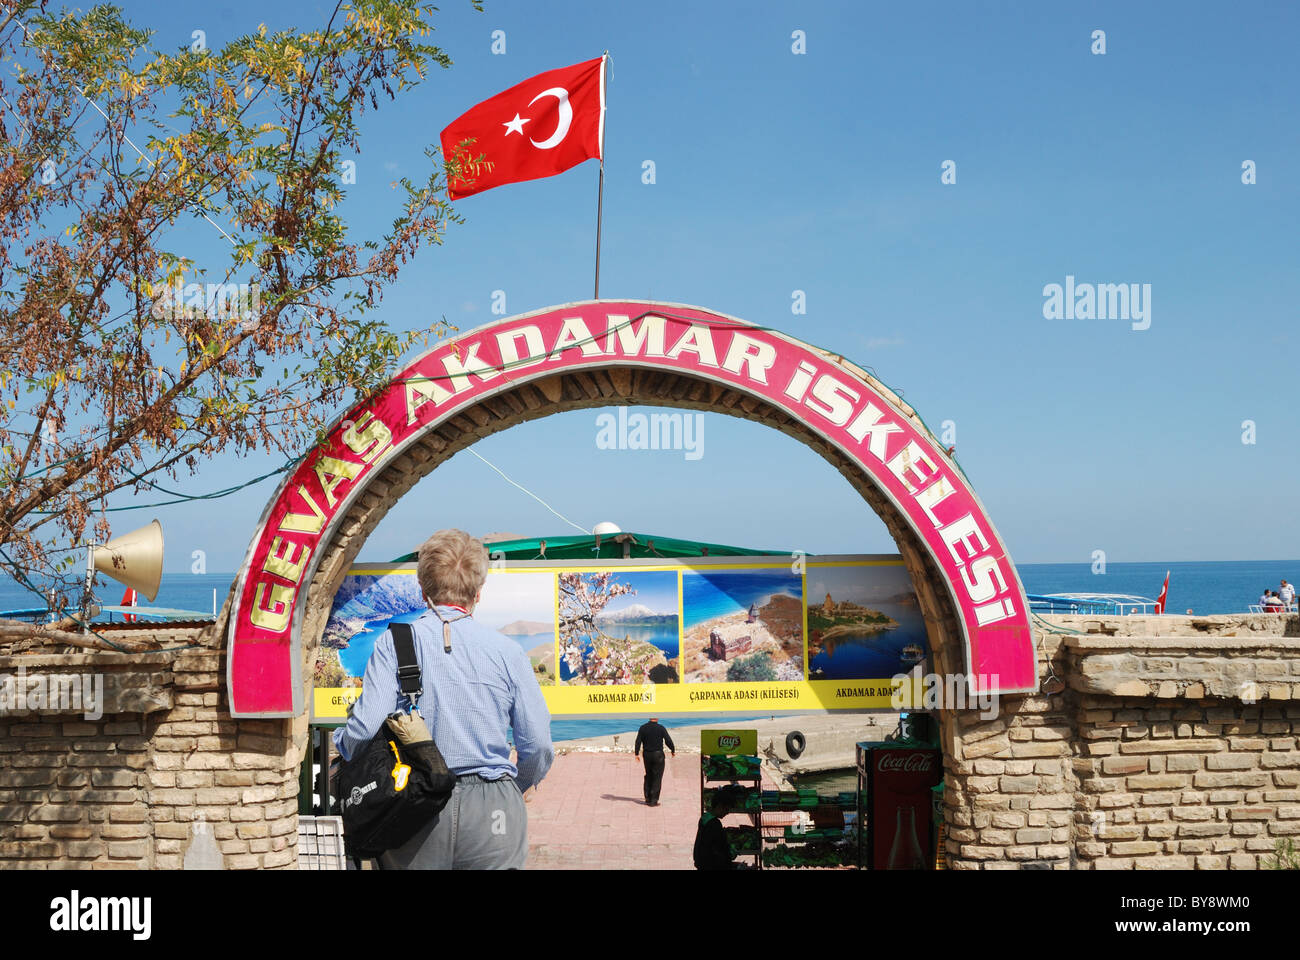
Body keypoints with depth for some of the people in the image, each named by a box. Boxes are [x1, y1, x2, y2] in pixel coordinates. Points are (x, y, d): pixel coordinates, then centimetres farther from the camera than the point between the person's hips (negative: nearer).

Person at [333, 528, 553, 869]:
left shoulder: (394, 643, -3)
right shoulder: (508, 651, 0)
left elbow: (365, 728, -12)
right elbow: (539, 746, 0)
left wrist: (340, 741, 12)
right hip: (494, 817, 0)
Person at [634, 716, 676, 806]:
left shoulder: (643, 728, -2)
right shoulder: (660, 728, -11)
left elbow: (638, 742, -4)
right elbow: (668, 740, -9)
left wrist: (636, 753, 5)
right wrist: (673, 750, 7)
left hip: (647, 755, 4)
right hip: (658, 755, -4)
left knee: (648, 776, 16)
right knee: (657, 778, 2)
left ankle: (647, 799, 17)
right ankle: (653, 801, 0)